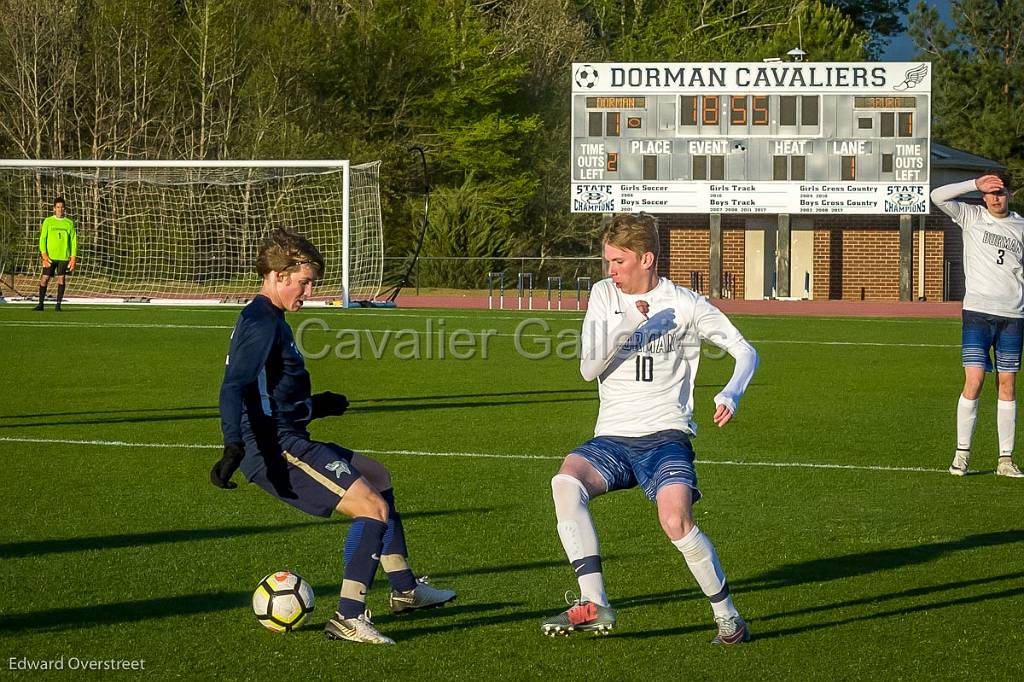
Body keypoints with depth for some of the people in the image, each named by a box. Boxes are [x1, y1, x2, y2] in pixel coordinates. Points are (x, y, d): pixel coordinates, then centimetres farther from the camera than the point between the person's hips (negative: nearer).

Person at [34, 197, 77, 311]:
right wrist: (44, 255, -8)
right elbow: (42, 239, 3)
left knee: (61, 279, -4)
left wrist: (73, 258, 0)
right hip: (50, 256, 0)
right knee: (44, 279, -2)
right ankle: (40, 304, 7)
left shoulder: (69, 223, 8)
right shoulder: (48, 222, 6)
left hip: (64, 256, 0)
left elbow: (73, 241, 8)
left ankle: (58, 304, 2)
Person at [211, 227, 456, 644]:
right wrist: (234, 446, -37)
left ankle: (405, 590, 31)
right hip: (276, 449, -11)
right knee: (373, 508, -17)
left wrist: (316, 406, 37)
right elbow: (233, 389, -26)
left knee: (376, 476, 26)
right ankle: (348, 618, -18)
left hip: (288, 442, 11)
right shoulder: (262, 323, -14)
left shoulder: (269, 320, 18)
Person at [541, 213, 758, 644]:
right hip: (612, 438, 3)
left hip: (665, 435, -3)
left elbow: (746, 353, 4)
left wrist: (730, 394, -16)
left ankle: (728, 617, -5)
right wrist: (625, 329, -15)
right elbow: (588, 369, 2)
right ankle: (594, 605, -30)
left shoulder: (684, 304, 1)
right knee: (566, 480, -30)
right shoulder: (604, 295, 9)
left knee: (676, 522, -28)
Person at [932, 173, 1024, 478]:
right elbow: (937, 196, -8)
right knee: (974, 381, -10)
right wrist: (974, 184, -13)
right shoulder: (971, 217, 4)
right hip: (978, 312, -2)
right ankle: (962, 453, -2)